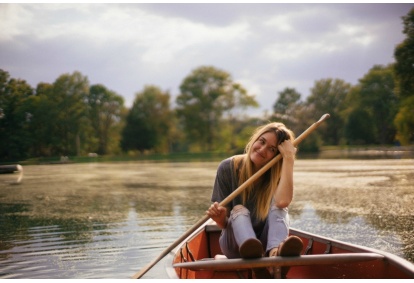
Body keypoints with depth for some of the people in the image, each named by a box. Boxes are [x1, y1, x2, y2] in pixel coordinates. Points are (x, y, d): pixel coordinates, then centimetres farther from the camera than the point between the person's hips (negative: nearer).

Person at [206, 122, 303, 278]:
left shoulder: (278, 173, -7)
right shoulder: (228, 168, -8)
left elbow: (283, 201, -32)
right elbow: (224, 224, -6)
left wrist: (289, 159, -28)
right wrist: (220, 217, -31)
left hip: (265, 240, 1)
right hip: (236, 242, 0)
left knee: (277, 205, -25)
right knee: (239, 210, -30)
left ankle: (275, 250, -57)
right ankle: (251, 252, -63)